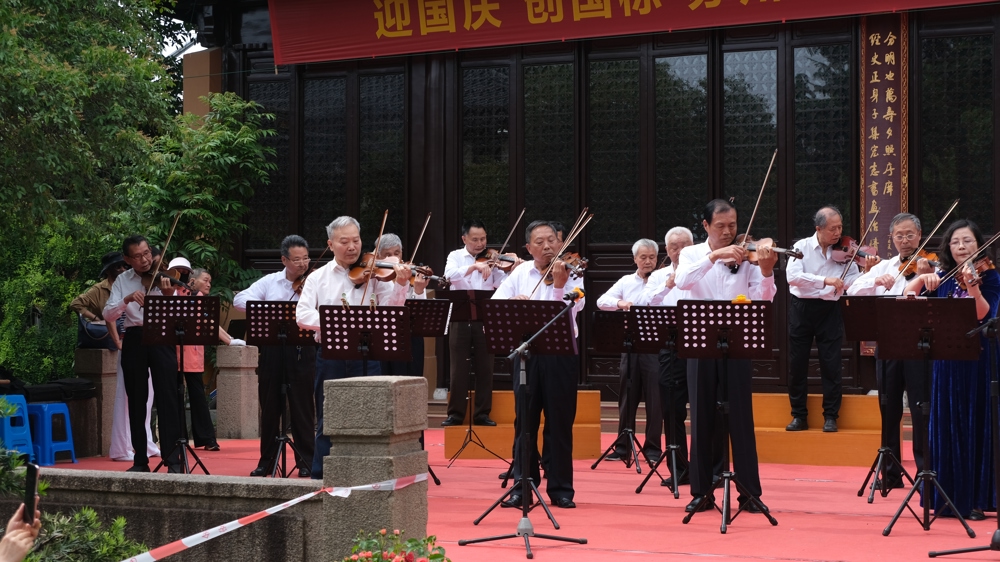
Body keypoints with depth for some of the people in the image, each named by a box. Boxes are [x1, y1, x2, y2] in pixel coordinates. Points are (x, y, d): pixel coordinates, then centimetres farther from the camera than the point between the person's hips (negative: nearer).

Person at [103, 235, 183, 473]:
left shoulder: (162, 277, 0)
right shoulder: (123, 281, 7)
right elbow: (108, 313, -3)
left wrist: (169, 296, -28)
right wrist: (127, 299, -20)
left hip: (161, 339, -3)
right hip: (134, 340, 3)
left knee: (167, 397, -8)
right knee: (136, 400, 6)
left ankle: (173, 459, -7)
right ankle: (140, 460, 14)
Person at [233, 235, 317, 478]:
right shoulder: (270, 282, 9)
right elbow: (239, 299, -1)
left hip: (301, 350, -3)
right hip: (271, 348, 3)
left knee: (302, 407, 1)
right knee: (269, 406, 9)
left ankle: (307, 460, 10)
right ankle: (267, 460, 20)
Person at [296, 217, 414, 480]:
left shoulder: (373, 274, 4)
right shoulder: (318, 277, 7)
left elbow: (391, 308, -8)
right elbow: (302, 315, -6)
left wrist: (401, 284, -26)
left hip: (366, 359, 0)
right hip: (331, 361, 0)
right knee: (328, 425, 7)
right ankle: (320, 481, 15)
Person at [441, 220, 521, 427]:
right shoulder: (455, 256, 4)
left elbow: (502, 284, -6)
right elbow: (450, 274, -18)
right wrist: (474, 266, -30)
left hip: (484, 318, 1)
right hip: (460, 318, -1)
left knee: (484, 368, 3)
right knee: (459, 368, 2)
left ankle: (482, 413, 9)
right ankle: (456, 413, 7)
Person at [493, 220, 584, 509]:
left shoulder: (571, 272, -1)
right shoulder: (519, 273, 8)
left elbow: (568, 312, -15)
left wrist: (559, 284, -30)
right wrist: (513, 301, -22)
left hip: (560, 354, -2)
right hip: (526, 353, 2)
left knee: (559, 423, 2)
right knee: (525, 422, 6)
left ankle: (561, 488, 9)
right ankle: (522, 486, 12)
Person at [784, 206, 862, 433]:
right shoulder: (802, 247, -3)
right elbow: (792, 276, -20)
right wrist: (825, 280, -27)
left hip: (829, 311, 1)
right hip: (802, 308, -1)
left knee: (831, 365, 0)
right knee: (797, 364, 5)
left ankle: (831, 416, 9)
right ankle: (799, 416, 15)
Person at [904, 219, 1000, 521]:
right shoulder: (942, 278, 8)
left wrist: (972, 286, -34)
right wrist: (923, 278, -17)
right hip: (946, 361, 3)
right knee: (946, 426, 4)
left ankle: (976, 499, 4)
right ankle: (948, 496, 11)